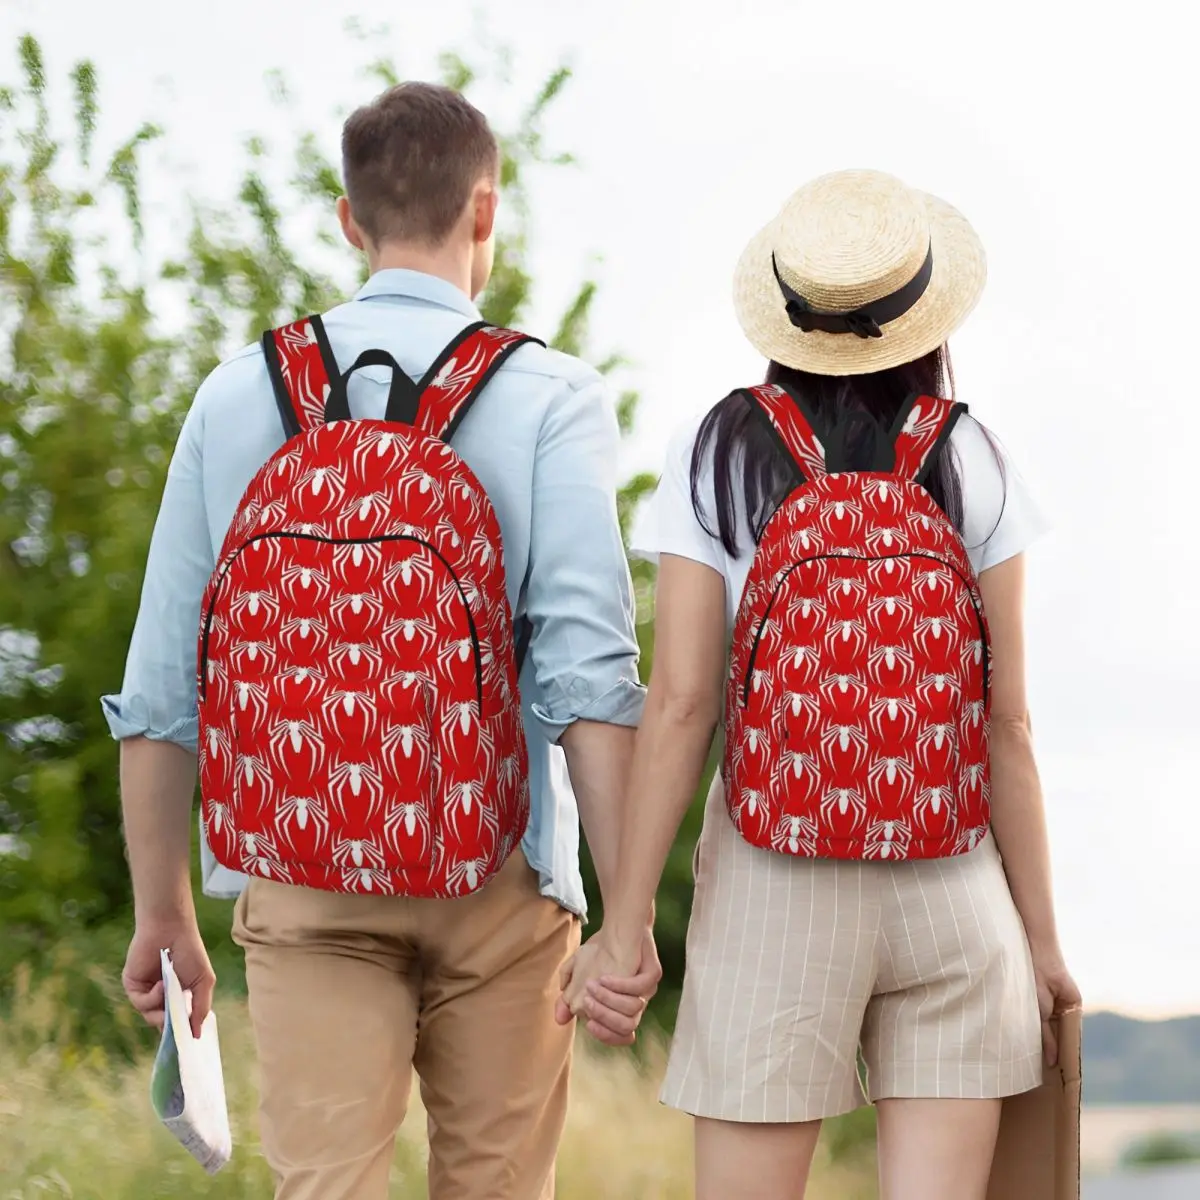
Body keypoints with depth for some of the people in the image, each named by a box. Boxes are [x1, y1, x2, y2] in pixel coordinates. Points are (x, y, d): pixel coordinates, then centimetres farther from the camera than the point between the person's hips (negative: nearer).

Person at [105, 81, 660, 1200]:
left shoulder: (239, 393, 5)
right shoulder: (549, 396, -3)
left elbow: (160, 684, 5)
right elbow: (587, 667, -13)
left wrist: (162, 912, 14)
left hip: (301, 879, 1)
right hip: (496, 871, -1)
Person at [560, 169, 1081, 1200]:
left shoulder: (718, 458, -1)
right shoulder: (971, 467, 1)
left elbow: (680, 704, -7)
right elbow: (1008, 722, 0)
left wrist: (625, 924, -3)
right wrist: (1042, 934, 7)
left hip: (775, 892, -1)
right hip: (952, 885, 1)